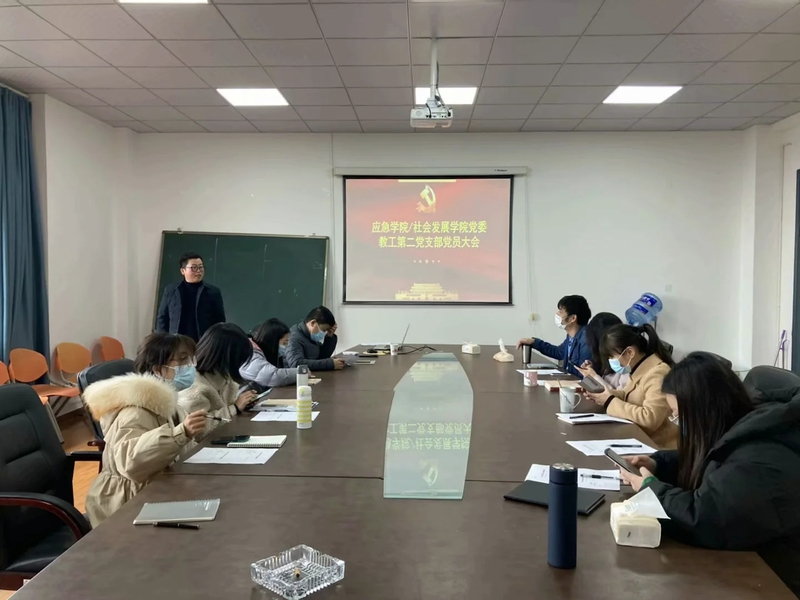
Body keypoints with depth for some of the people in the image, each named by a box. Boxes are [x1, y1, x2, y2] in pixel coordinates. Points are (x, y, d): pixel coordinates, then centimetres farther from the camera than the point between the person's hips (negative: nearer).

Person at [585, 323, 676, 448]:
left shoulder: (658, 374, -23)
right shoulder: (640, 368, 5)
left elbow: (650, 419, -30)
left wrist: (610, 402, -21)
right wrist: (607, 394, -2)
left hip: (656, 446, -8)